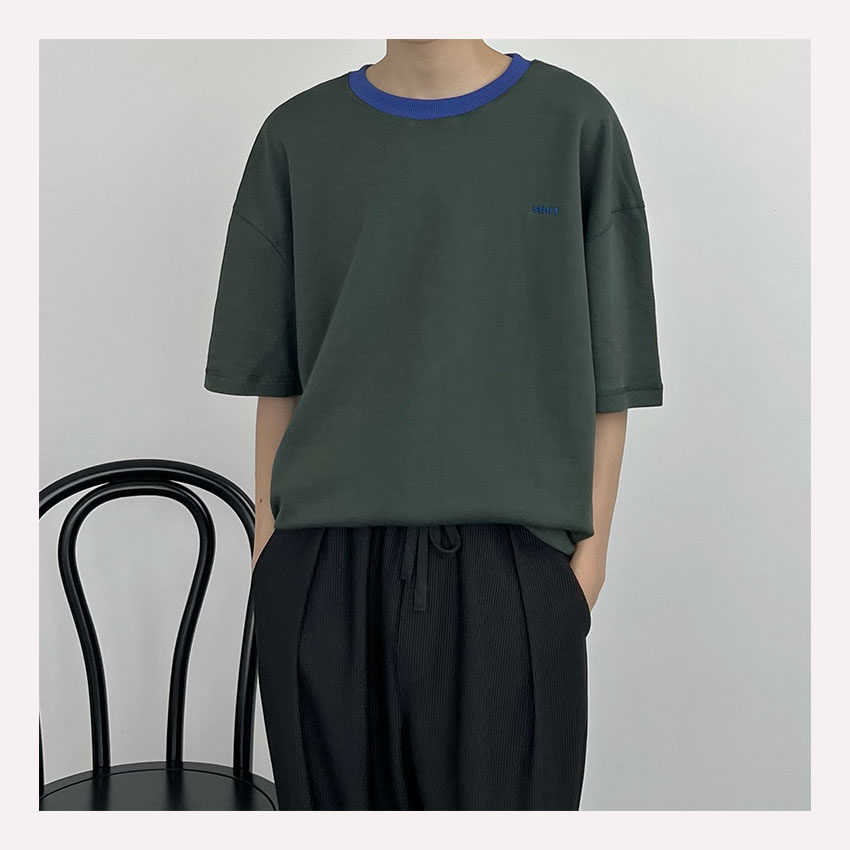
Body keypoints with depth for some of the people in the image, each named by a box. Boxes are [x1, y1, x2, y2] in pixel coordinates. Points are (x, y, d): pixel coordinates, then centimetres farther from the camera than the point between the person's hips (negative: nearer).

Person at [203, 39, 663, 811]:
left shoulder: (574, 121, 2)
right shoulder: (297, 136, 8)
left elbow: (606, 370, 2)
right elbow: (276, 376, 10)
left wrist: (592, 548, -2)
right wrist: (268, 543, 6)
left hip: (509, 566, -1)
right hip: (324, 569, 2)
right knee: (336, 792, 8)